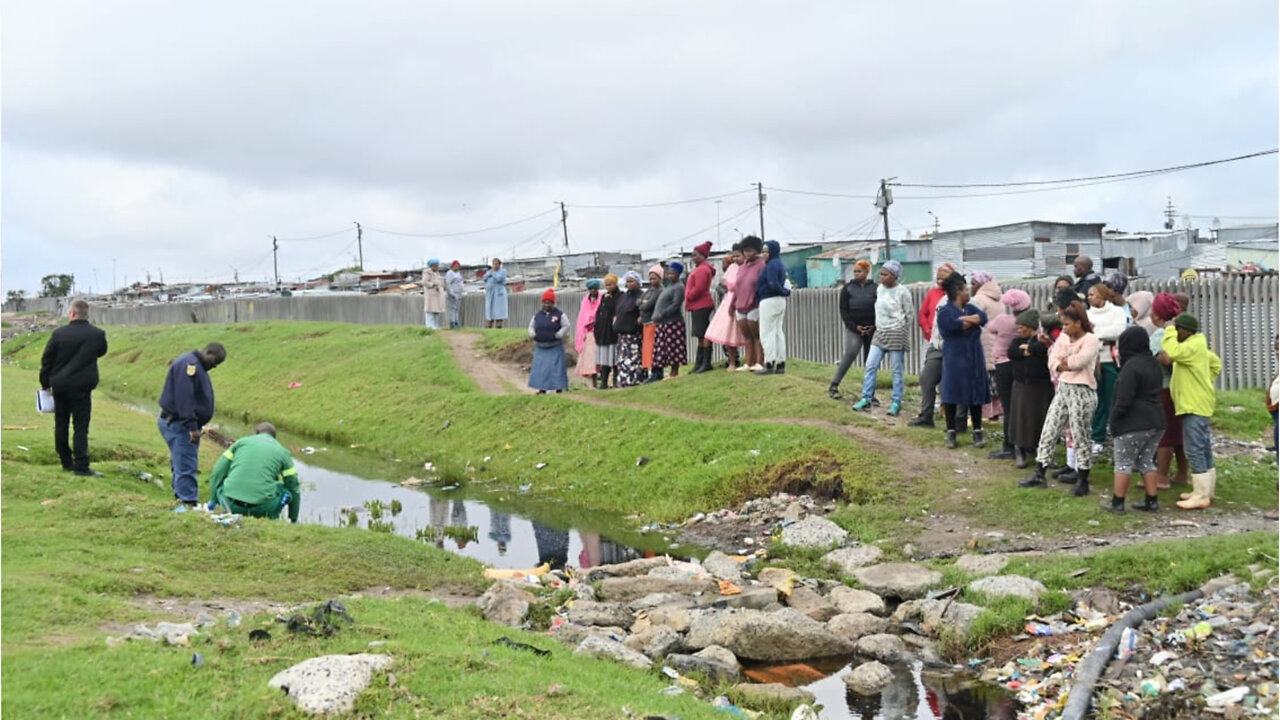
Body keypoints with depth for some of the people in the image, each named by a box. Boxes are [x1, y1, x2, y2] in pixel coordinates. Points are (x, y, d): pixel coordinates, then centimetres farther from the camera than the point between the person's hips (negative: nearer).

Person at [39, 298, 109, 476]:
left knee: (61, 425, 13)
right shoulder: (98, 334, -8)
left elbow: (47, 360, 1)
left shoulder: (59, 333, -7)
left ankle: (66, 462, 20)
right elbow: (102, 351, 13)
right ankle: (81, 466, -8)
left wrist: (45, 383, 12)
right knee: (81, 427, -1)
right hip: (81, 386, -2)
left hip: (59, 386, 2)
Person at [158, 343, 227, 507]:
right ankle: (188, 502, -11)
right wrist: (192, 426, -26)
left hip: (179, 424, 11)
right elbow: (184, 397, -25)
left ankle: (181, 497, 20)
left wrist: (197, 426, 19)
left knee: (183, 464, 14)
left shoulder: (197, 365, 16)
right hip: (178, 424, -11)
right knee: (186, 465, -11)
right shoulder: (189, 364, -17)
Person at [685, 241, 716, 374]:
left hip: (701, 306, -11)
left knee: (703, 335, -10)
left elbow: (699, 288, -22)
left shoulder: (702, 270, -14)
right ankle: (699, 364, 16)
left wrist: (688, 297, -10)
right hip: (698, 306, 11)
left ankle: (706, 363, -9)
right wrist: (689, 301, 11)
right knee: (700, 336, 12)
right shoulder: (699, 268, 20)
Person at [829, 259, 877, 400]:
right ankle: (834, 386, -12)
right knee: (850, 354, -17)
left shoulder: (875, 288, 6)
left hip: (871, 329, 2)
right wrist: (855, 326, -9)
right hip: (853, 328, -2)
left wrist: (874, 326, -8)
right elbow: (843, 310, 1)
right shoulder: (847, 288, 5)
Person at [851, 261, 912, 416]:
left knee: (896, 370, 0)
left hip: (896, 333, -5)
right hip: (879, 333, 5)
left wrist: (902, 332, 5)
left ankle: (896, 402, 7)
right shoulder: (879, 289, 7)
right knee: (870, 365, -1)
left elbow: (909, 315, -1)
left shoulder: (902, 292, -9)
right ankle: (866, 398, 4)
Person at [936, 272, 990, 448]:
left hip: (974, 359, 5)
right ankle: (951, 432, 7)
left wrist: (964, 319, -14)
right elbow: (957, 326, -22)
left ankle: (977, 432, 13)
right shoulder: (945, 312, -6)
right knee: (951, 396, -3)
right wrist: (974, 321, -5)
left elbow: (983, 318, -6)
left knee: (976, 396, 6)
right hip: (955, 359, -5)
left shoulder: (970, 308, 14)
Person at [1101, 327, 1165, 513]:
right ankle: (1152, 501, 14)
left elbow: (1124, 399, -20)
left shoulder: (1131, 367, -17)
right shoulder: (1154, 364, 12)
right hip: (1156, 421, 8)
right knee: (1147, 461, 15)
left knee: (1124, 463, 0)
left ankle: (1117, 502, 4)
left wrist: (1115, 418, -7)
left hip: (1133, 424, -8)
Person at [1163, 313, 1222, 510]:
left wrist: (1170, 330, -19)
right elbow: (1216, 363, 28)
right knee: (1203, 448, 15)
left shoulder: (1194, 346, -16)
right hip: (1197, 404, 11)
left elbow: (1172, 352, -32)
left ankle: (1201, 496, -11)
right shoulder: (1195, 345, 16)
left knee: (1195, 449, -11)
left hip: (1194, 406, -11)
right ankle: (1205, 490, 22)